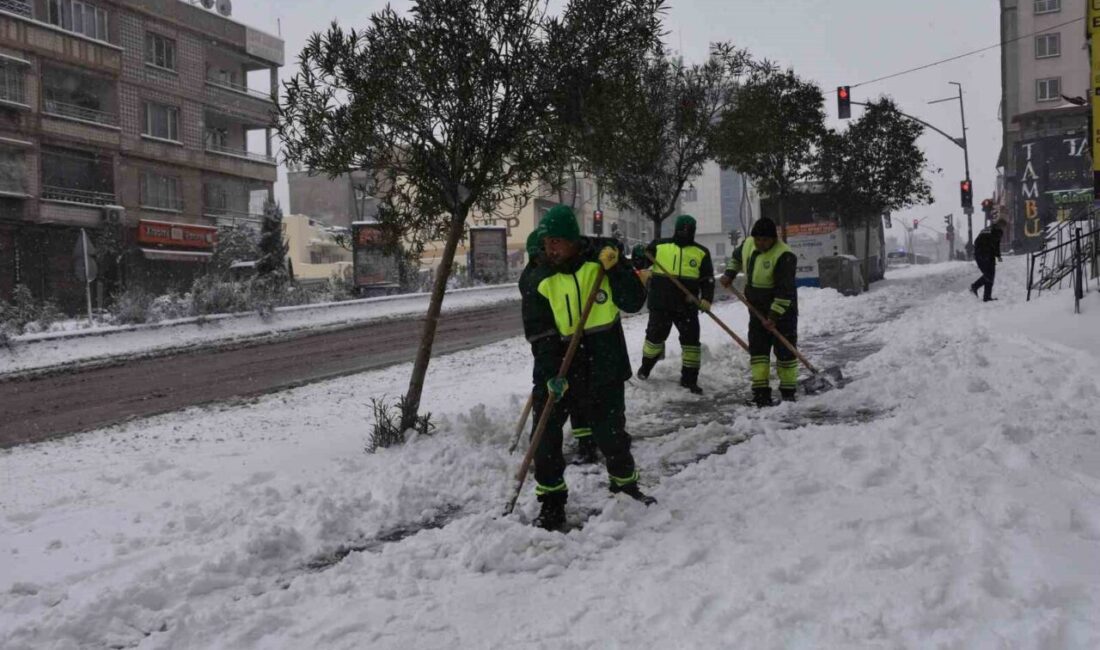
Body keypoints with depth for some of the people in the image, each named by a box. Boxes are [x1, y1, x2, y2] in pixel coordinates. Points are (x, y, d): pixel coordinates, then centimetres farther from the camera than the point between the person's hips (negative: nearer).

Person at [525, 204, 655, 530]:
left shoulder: (601, 259, -7)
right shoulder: (540, 280, -5)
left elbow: (634, 303, -10)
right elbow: (541, 333, -8)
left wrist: (615, 267, -23)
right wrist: (550, 375, -19)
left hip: (604, 367, -1)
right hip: (559, 368, 1)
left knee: (611, 435, 10)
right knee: (546, 440, -2)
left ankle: (626, 485, 36)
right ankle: (551, 502, 16)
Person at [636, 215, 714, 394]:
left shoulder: (701, 253, 3)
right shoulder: (659, 246, 1)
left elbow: (708, 279, 2)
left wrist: (706, 299, -13)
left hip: (687, 306, 1)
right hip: (660, 304, 0)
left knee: (691, 340, 1)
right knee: (655, 336, 12)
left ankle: (689, 378, 13)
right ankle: (646, 366, 37)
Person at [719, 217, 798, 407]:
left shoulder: (784, 256, -23)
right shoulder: (748, 244, -1)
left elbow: (785, 290, -26)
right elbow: (736, 257, 24)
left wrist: (774, 316, -27)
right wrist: (729, 274, 8)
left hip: (782, 310, -6)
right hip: (758, 310, 6)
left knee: (785, 351, 0)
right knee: (757, 349, 3)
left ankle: (788, 392, 12)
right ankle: (761, 391, 6)